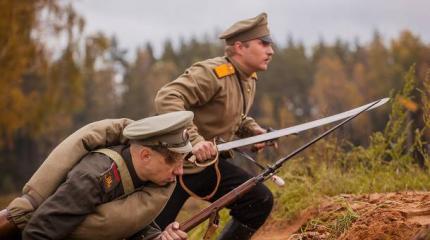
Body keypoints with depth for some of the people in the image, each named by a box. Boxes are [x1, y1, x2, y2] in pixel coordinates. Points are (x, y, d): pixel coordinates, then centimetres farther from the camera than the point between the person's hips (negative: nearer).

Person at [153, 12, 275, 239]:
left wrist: (253, 130, 4)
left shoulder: (249, 79, 7)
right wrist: (193, 139, -41)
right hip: (177, 164, -8)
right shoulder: (212, 73, -22)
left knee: (261, 201, -3)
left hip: (210, 164, 8)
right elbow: (166, 99, -33)